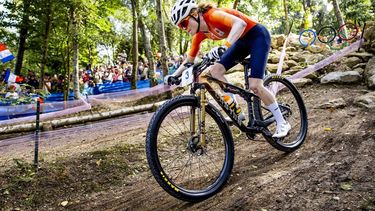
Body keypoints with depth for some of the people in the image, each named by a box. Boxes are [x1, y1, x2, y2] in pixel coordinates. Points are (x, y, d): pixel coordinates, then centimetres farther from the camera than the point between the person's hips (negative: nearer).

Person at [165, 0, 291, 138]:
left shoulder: (213, 15, -27)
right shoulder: (199, 34, -3)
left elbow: (240, 23, -44)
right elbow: (189, 60, 7)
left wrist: (224, 47, -54)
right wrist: (173, 75, -4)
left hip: (258, 35, -8)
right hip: (242, 40, 8)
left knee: (255, 86, -18)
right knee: (215, 71, -9)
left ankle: (282, 123, 0)